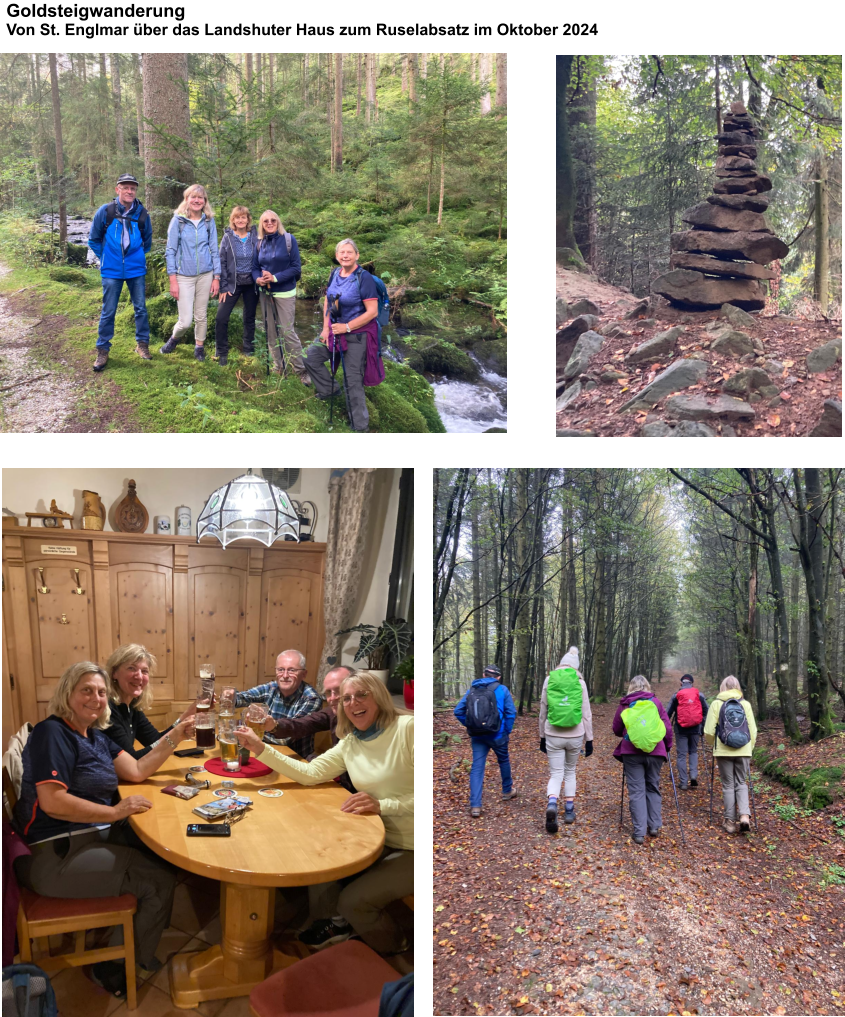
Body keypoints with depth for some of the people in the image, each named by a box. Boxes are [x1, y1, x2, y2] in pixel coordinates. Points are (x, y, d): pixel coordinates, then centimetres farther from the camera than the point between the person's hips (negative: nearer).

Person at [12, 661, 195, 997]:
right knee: (159, 880, -13)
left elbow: (137, 771, 13)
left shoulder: (96, 736, 15)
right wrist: (114, 812, -23)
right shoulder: (52, 733, -15)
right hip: (54, 856, -10)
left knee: (165, 856, 1)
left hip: (95, 835, 10)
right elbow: (52, 802, -24)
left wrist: (173, 739, 3)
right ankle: (114, 969, 7)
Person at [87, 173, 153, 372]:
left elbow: (147, 240, 15)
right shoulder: (105, 211, -7)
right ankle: (103, 350, 12)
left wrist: (137, 257, 13)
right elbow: (94, 239, 6)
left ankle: (142, 344, 24)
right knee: (108, 312, 3)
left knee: (141, 308, 8)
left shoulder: (142, 213, -2)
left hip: (136, 270, 2)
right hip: (112, 271, -1)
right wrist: (106, 258, 6)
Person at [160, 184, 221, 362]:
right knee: (185, 321, -6)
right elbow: (170, 251, -3)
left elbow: (214, 250, 8)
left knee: (202, 315, 10)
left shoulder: (209, 221, 3)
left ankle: (199, 346, 29)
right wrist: (173, 280, -8)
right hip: (184, 275, -3)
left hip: (205, 275, 3)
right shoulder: (178, 220, -4)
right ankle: (174, 338, 24)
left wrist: (216, 277, 3)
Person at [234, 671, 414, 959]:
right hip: (380, 838, 7)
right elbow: (309, 773, -1)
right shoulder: (350, 743, 5)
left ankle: (393, 948, 20)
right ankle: (341, 922, 33)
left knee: (353, 900, -13)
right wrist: (260, 749, -8)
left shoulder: (406, 728, -18)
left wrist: (383, 805, -30)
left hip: (409, 848, -7)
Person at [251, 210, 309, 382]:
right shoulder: (260, 243, 6)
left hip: (285, 292, -5)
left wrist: (275, 277, -19)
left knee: (287, 331, -8)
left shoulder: (288, 239, -7)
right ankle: (278, 366, 20)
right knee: (270, 331, 8)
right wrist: (258, 279, -13)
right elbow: (255, 267, 10)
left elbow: (296, 268, -10)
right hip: (265, 292, 5)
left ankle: (301, 370, 0)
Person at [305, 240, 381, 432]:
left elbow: (372, 312, -22)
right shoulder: (335, 274, 1)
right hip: (335, 330, 7)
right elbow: (327, 301, 12)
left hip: (357, 335, -7)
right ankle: (329, 389, 32)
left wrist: (346, 327, -22)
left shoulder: (364, 278, -19)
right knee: (311, 356, 9)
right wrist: (326, 328, 1)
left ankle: (360, 425, 11)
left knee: (352, 380, -2)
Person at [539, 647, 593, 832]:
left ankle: (552, 804, -23)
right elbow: (586, 714, 0)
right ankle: (569, 810, 19)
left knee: (556, 773, 4)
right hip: (575, 735, 1)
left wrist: (542, 737, 14)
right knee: (570, 771, 21)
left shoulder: (549, 680, 1)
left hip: (553, 735, 0)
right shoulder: (580, 682, -1)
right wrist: (589, 739, 7)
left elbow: (543, 711, 5)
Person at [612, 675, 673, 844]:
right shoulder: (655, 702, 5)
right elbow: (668, 727, 4)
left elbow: (616, 730, 11)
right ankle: (654, 826, 16)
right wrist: (667, 747, 18)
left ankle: (639, 832, -2)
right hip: (655, 751, 1)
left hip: (632, 752, -1)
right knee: (653, 788, 17)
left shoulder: (625, 704, 4)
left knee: (636, 790, 2)